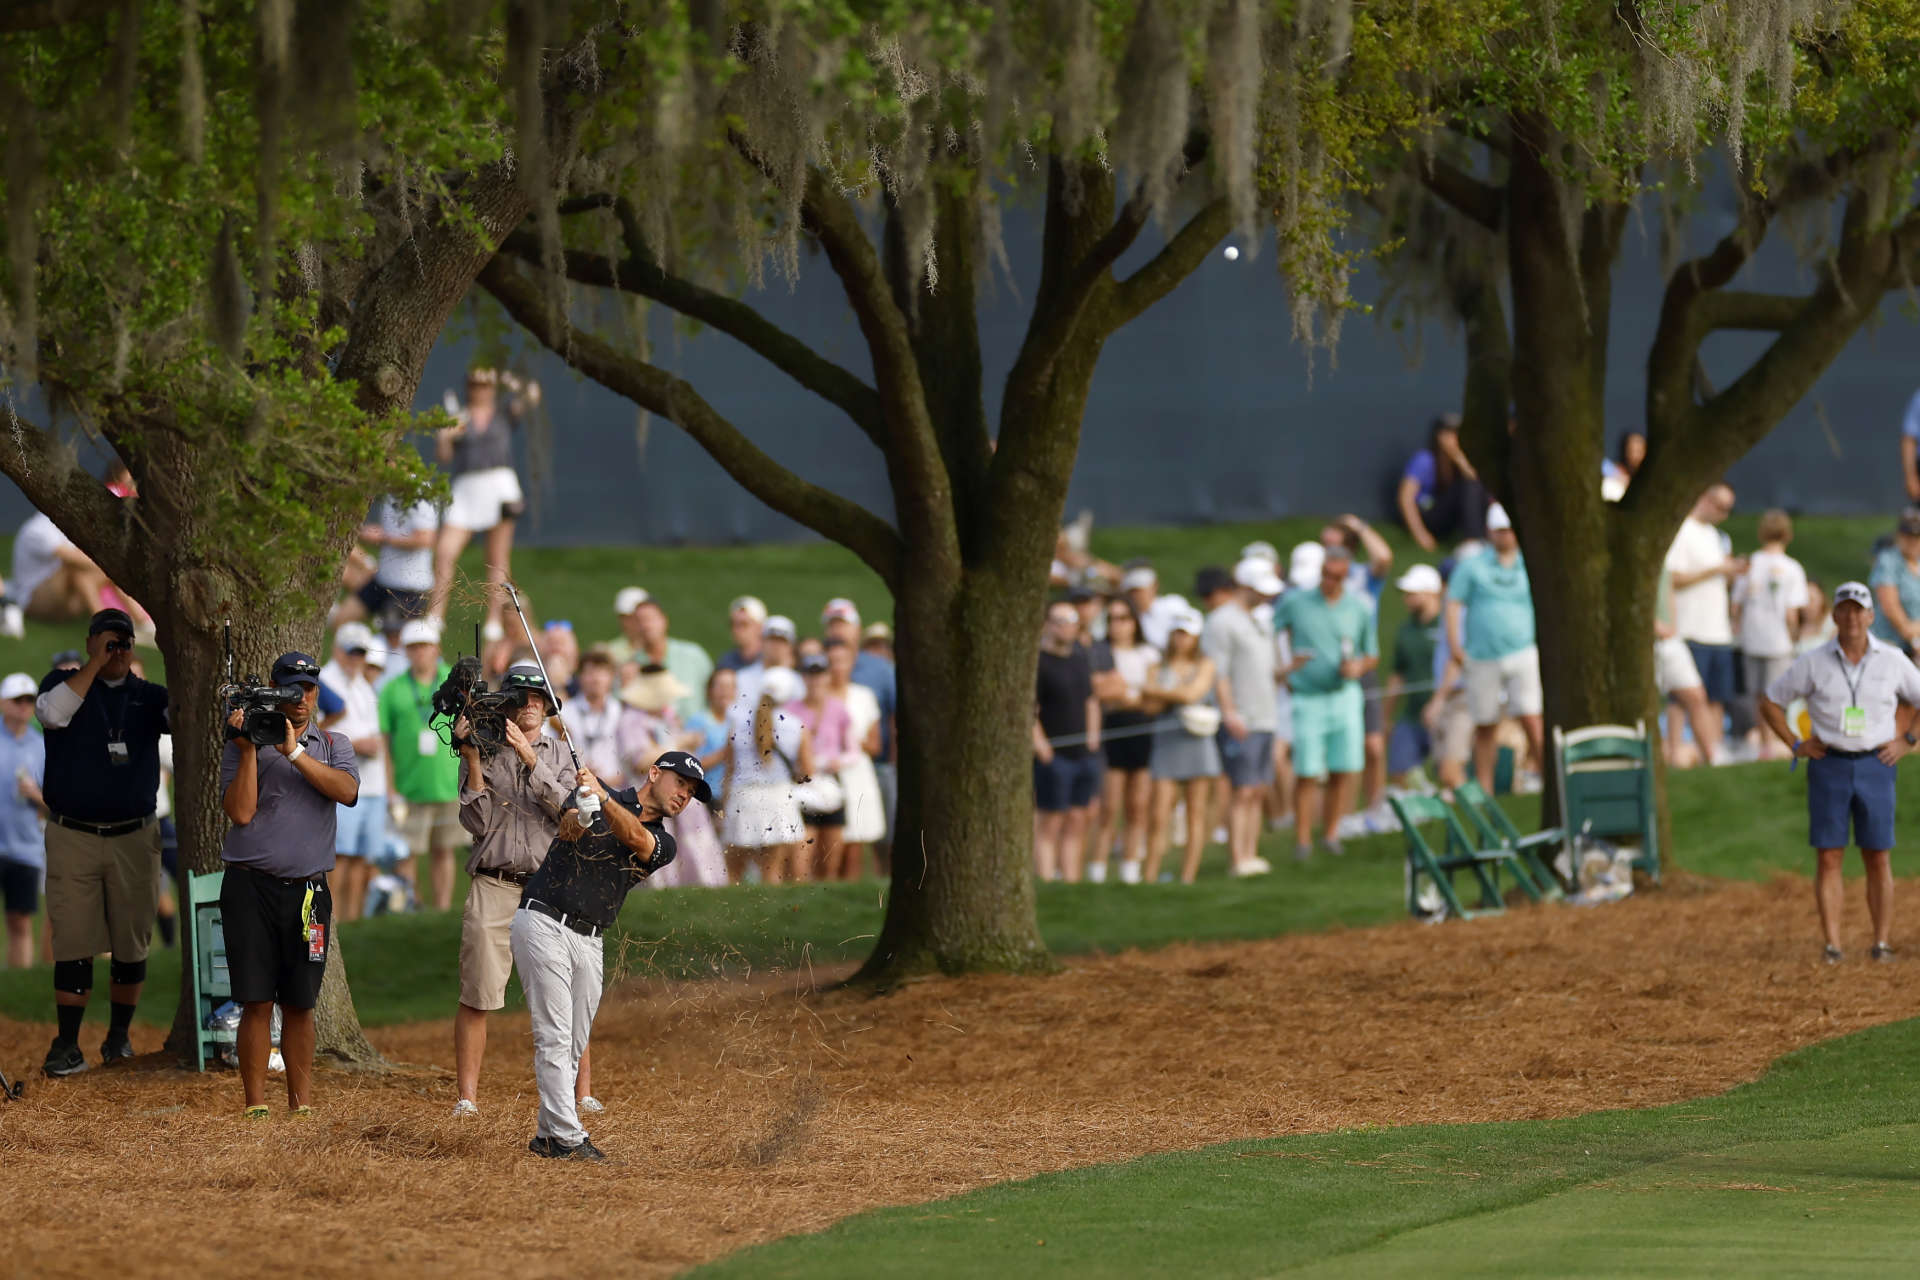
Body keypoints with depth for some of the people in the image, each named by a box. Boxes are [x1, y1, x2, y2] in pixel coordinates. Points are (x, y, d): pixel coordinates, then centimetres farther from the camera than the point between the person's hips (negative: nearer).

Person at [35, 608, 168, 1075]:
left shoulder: (149, 696, 10)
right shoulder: (65, 683, 5)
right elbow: (53, 712, -17)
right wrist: (96, 664, -14)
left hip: (135, 839, 2)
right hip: (73, 839, -2)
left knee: (132, 944, 4)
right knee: (73, 944, -6)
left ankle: (120, 1037, 16)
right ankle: (67, 1045, -4)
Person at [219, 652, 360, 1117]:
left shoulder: (332, 745, 11)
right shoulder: (244, 744, 4)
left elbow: (347, 790, -10)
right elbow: (241, 812, -8)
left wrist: (294, 752, -16)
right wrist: (248, 749, -13)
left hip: (308, 891, 2)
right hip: (251, 887, -2)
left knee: (300, 1005, 7)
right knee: (257, 1003, -5)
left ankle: (302, 1104, 13)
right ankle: (255, 1105, -1)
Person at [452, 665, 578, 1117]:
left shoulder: (558, 753, 13)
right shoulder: (485, 750, 8)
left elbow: (566, 807, -5)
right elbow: (478, 822, -2)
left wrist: (528, 755, -13)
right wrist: (472, 758, -8)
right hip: (494, 888, -1)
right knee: (475, 996, -6)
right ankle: (467, 1097, -3)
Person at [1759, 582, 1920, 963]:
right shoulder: (1813, 663, -1)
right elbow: (1770, 703, 8)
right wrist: (1795, 745, 0)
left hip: (1875, 765, 0)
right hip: (1828, 768, 0)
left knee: (1878, 859, 0)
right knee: (1828, 858, -3)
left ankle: (1882, 943, 4)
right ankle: (1832, 944, -2)